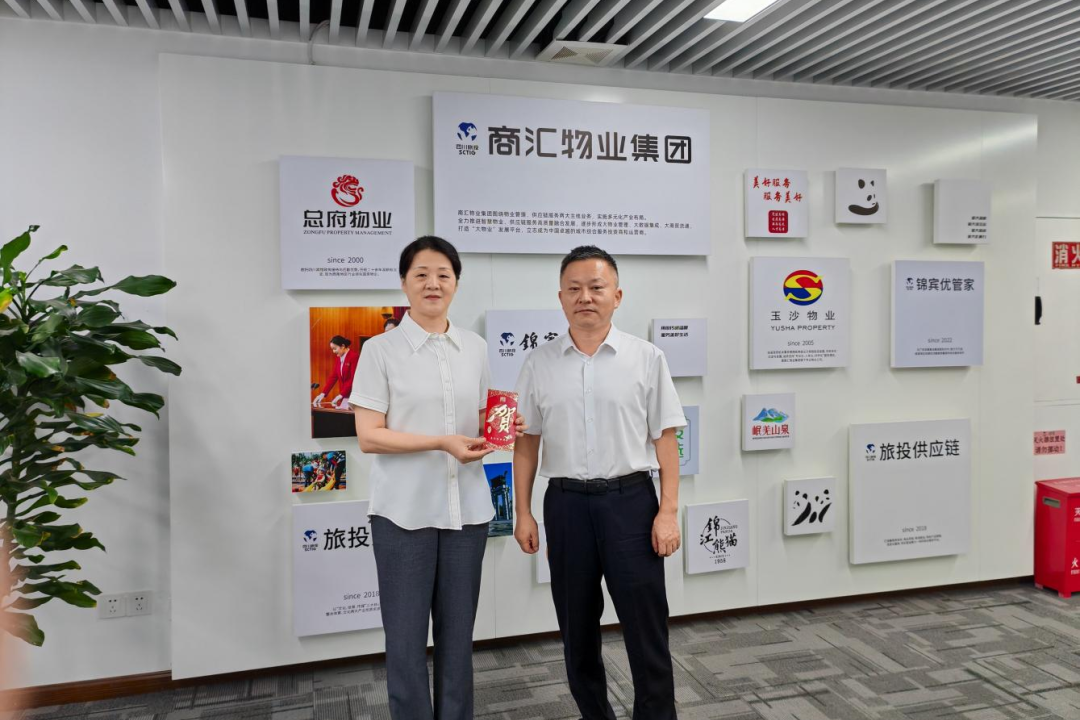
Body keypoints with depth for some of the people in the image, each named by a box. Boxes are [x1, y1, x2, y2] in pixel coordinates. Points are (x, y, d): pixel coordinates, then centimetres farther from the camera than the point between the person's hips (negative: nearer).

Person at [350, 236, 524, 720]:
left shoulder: (475, 348, 7)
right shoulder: (380, 350, -6)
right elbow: (368, 436, -11)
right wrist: (442, 443, -20)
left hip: (466, 508, 4)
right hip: (404, 511, -4)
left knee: (458, 631, 14)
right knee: (406, 635, 7)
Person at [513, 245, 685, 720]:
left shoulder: (646, 358, -1)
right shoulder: (539, 364, 4)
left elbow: (665, 440, -1)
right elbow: (526, 443, 7)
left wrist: (668, 511, -7)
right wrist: (523, 513, 4)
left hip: (630, 500, -2)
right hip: (566, 503, 2)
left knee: (646, 625, 4)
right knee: (576, 627, 14)